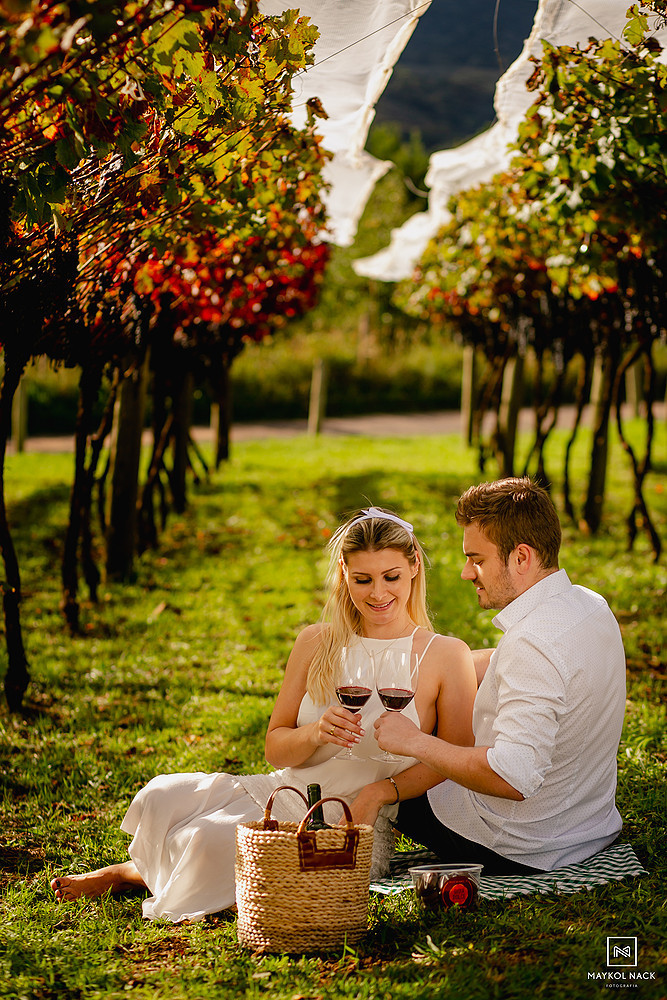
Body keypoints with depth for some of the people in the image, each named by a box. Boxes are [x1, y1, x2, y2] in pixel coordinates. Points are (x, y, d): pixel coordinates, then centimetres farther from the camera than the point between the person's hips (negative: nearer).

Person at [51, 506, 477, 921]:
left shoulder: (447, 656, -5)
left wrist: (383, 792, -21)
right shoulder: (316, 643, 6)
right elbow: (275, 748, 8)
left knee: (211, 839, -28)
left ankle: (134, 873, 6)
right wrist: (316, 733, -15)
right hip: (277, 793, 4)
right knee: (161, 798, -22)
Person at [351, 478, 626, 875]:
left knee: (375, 791, 14)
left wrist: (415, 742, -26)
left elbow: (513, 778, -36)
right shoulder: (591, 605, 0)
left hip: (519, 851, -8)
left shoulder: (533, 644, -31)